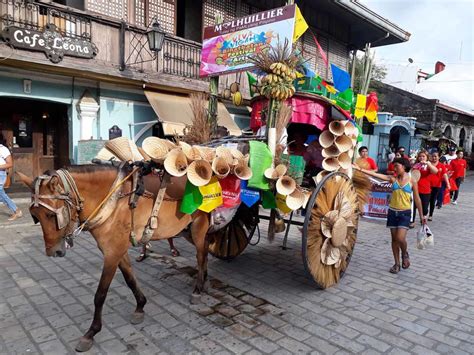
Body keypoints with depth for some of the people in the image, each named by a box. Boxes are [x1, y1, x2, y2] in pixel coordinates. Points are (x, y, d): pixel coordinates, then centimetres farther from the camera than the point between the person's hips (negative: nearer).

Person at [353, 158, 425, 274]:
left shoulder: (412, 181, -3)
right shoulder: (393, 179, 1)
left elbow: (417, 199, 3)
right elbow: (376, 174, -9)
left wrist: (421, 215, 5)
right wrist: (360, 169, -20)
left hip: (405, 213, -3)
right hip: (392, 212, 3)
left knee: (400, 238, -13)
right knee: (394, 239, 8)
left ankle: (405, 254, 20)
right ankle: (397, 263, 22)